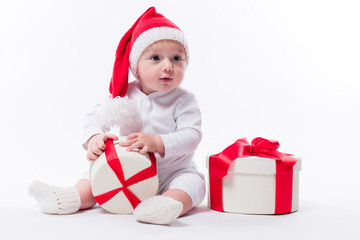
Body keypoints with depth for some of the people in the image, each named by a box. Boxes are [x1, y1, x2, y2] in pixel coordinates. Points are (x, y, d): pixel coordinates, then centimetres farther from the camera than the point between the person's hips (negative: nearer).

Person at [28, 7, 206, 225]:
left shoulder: (184, 101, -11)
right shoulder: (126, 96, -3)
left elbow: (191, 135, -22)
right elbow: (96, 117, 1)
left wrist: (157, 143, -38)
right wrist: (94, 138, -23)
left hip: (173, 173, -3)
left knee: (193, 182, -31)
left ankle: (171, 203, -54)